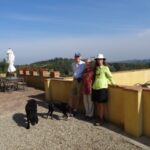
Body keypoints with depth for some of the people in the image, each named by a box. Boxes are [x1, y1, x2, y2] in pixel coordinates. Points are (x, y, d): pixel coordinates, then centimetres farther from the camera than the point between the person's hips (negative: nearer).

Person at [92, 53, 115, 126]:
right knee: (97, 103, 11)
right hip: (95, 87, 5)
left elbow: (109, 76, 4)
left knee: (102, 104, 1)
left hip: (102, 87, -5)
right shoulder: (96, 68, 12)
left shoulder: (105, 68, -3)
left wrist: (112, 83, 10)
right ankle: (99, 118, 24)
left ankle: (101, 120, 10)